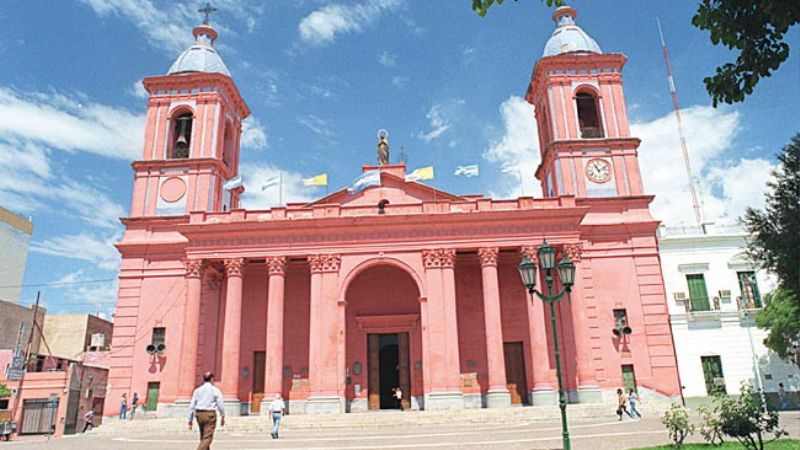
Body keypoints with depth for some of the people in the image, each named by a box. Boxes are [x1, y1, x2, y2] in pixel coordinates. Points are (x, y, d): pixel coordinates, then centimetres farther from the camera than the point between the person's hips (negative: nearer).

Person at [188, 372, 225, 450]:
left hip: (199, 414, 5)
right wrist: (222, 417, 6)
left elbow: (192, 406, 7)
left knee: (203, 437, 19)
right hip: (210, 414, -5)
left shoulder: (197, 390, 9)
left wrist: (190, 420, 11)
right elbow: (220, 405, -4)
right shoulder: (215, 390, -2)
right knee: (207, 438, -5)